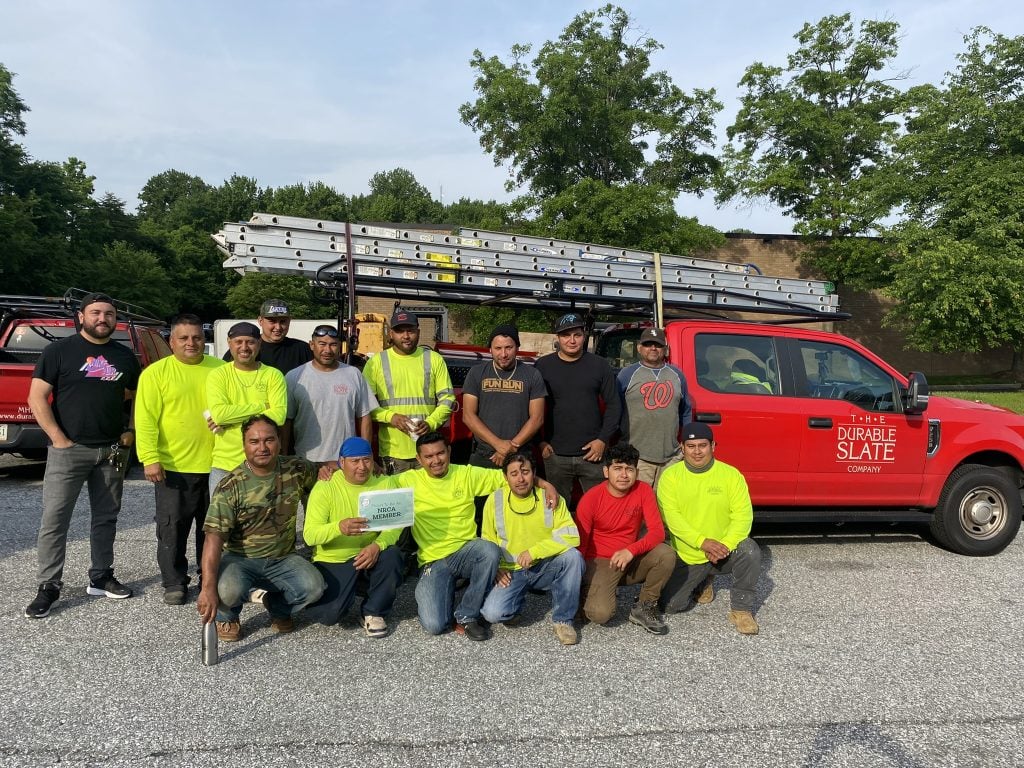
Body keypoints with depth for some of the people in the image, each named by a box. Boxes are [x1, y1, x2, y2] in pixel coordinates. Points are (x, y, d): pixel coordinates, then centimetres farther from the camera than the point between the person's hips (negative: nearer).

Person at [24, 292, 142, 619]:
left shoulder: (125, 356, 10)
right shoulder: (59, 350, -2)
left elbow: (134, 398, 19)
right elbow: (37, 398, -5)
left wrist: (131, 432, 4)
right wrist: (58, 438, -12)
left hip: (112, 450, 4)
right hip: (69, 449, -4)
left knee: (106, 518, 11)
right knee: (54, 520, -2)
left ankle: (101, 577, 23)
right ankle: (48, 586, 6)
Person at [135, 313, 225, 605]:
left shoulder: (220, 369, 6)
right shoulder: (156, 372, -2)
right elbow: (146, 420, -7)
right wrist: (150, 458, -15)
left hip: (214, 466, 3)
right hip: (172, 467, -2)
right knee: (172, 529, 6)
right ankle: (174, 583, 21)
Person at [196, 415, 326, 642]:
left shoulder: (296, 470, -4)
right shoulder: (231, 486, -15)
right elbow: (214, 538, -22)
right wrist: (208, 588, -33)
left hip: (283, 559, 3)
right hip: (240, 559, -2)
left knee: (314, 587, -25)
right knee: (228, 590, -34)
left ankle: (277, 607, 13)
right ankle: (227, 617, 7)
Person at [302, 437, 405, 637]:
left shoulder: (384, 483, -3)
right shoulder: (325, 487, -11)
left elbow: (394, 524, -11)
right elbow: (309, 535, -19)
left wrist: (378, 545, -33)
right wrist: (339, 527, -39)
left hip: (370, 557, 2)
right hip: (332, 561, -2)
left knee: (392, 557, -30)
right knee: (330, 613, -22)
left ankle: (374, 613, -4)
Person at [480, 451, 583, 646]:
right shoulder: (495, 500, -4)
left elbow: (571, 537, -18)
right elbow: (487, 541, 7)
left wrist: (534, 551, -24)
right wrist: (496, 568, -9)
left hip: (544, 568, 0)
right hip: (511, 572, 0)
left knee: (573, 556, -30)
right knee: (492, 613, -26)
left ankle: (563, 619, -10)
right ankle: (519, 598, 12)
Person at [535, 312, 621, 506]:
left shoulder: (600, 365, 4)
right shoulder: (542, 366, 3)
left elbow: (613, 404, 5)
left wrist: (603, 440, -3)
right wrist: (540, 441, -2)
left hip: (592, 453, 0)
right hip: (555, 455, 0)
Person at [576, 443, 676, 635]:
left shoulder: (643, 491, -7)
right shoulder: (591, 498, -15)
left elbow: (658, 531, -12)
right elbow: (580, 543, -8)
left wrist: (631, 550, -29)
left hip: (632, 561, 4)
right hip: (599, 562, -3)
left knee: (666, 554, -25)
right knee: (601, 614, -28)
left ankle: (644, 607, -3)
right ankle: (589, 593, 10)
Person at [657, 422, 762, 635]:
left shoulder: (731, 474, -6)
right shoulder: (670, 475, -7)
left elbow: (743, 515, -12)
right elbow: (670, 516, -16)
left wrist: (725, 545, -28)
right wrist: (702, 542, -27)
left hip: (724, 553, 0)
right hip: (686, 557, 1)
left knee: (750, 550, -31)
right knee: (671, 606, -8)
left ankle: (742, 608, -8)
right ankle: (702, 583, 25)